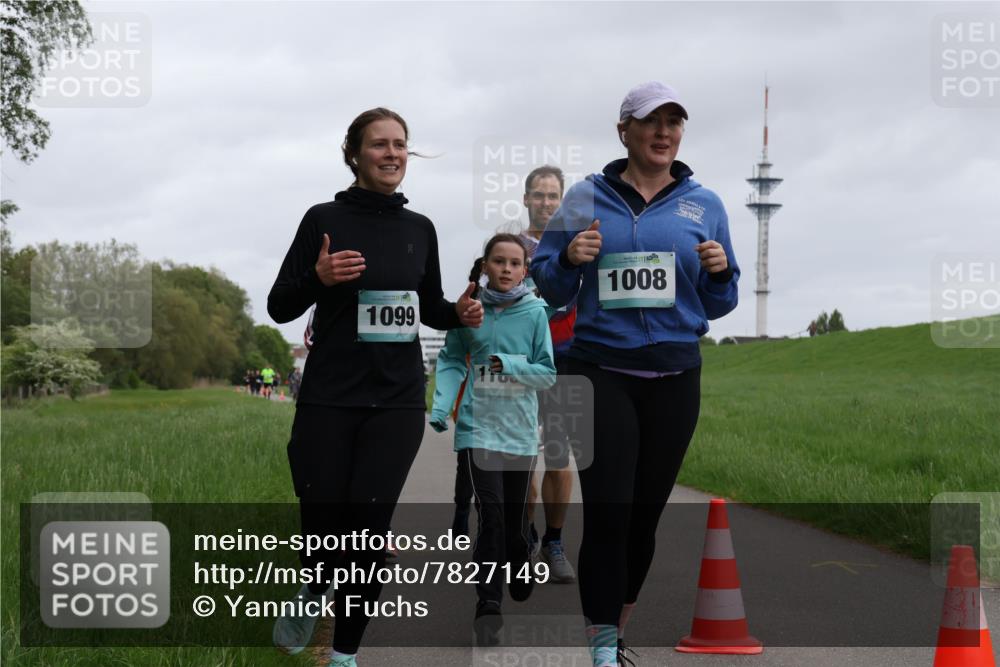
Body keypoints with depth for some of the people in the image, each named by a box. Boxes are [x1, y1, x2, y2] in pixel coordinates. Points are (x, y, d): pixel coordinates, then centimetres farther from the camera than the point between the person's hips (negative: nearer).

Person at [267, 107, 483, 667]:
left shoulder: (420, 228, 8)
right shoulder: (325, 219, -3)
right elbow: (279, 307, -3)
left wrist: (460, 313, -4)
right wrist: (318, 277, -23)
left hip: (397, 402, 2)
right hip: (329, 400, -2)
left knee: (369, 528, -4)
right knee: (325, 529, 1)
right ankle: (313, 593, 37)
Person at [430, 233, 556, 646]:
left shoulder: (534, 312, -3)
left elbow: (547, 373, -2)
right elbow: (451, 361, 3)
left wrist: (508, 365, -18)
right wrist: (441, 407, -11)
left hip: (520, 430, 1)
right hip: (478, 427, -1)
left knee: (515, 516, 13)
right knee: (491, 513, -13)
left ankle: (521, 581, 39)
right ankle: (488, 606, -10)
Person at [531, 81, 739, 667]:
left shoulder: (704, 205, 8)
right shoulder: (587, 197, 4)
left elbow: (718, 306, 12)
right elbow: (551, 285, 8)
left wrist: (720, 273, -9)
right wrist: (569, 257, -13)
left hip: (675, 377, 2)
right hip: (601, 371, -2)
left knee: (646, 511, 8)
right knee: (607, 510, -10)